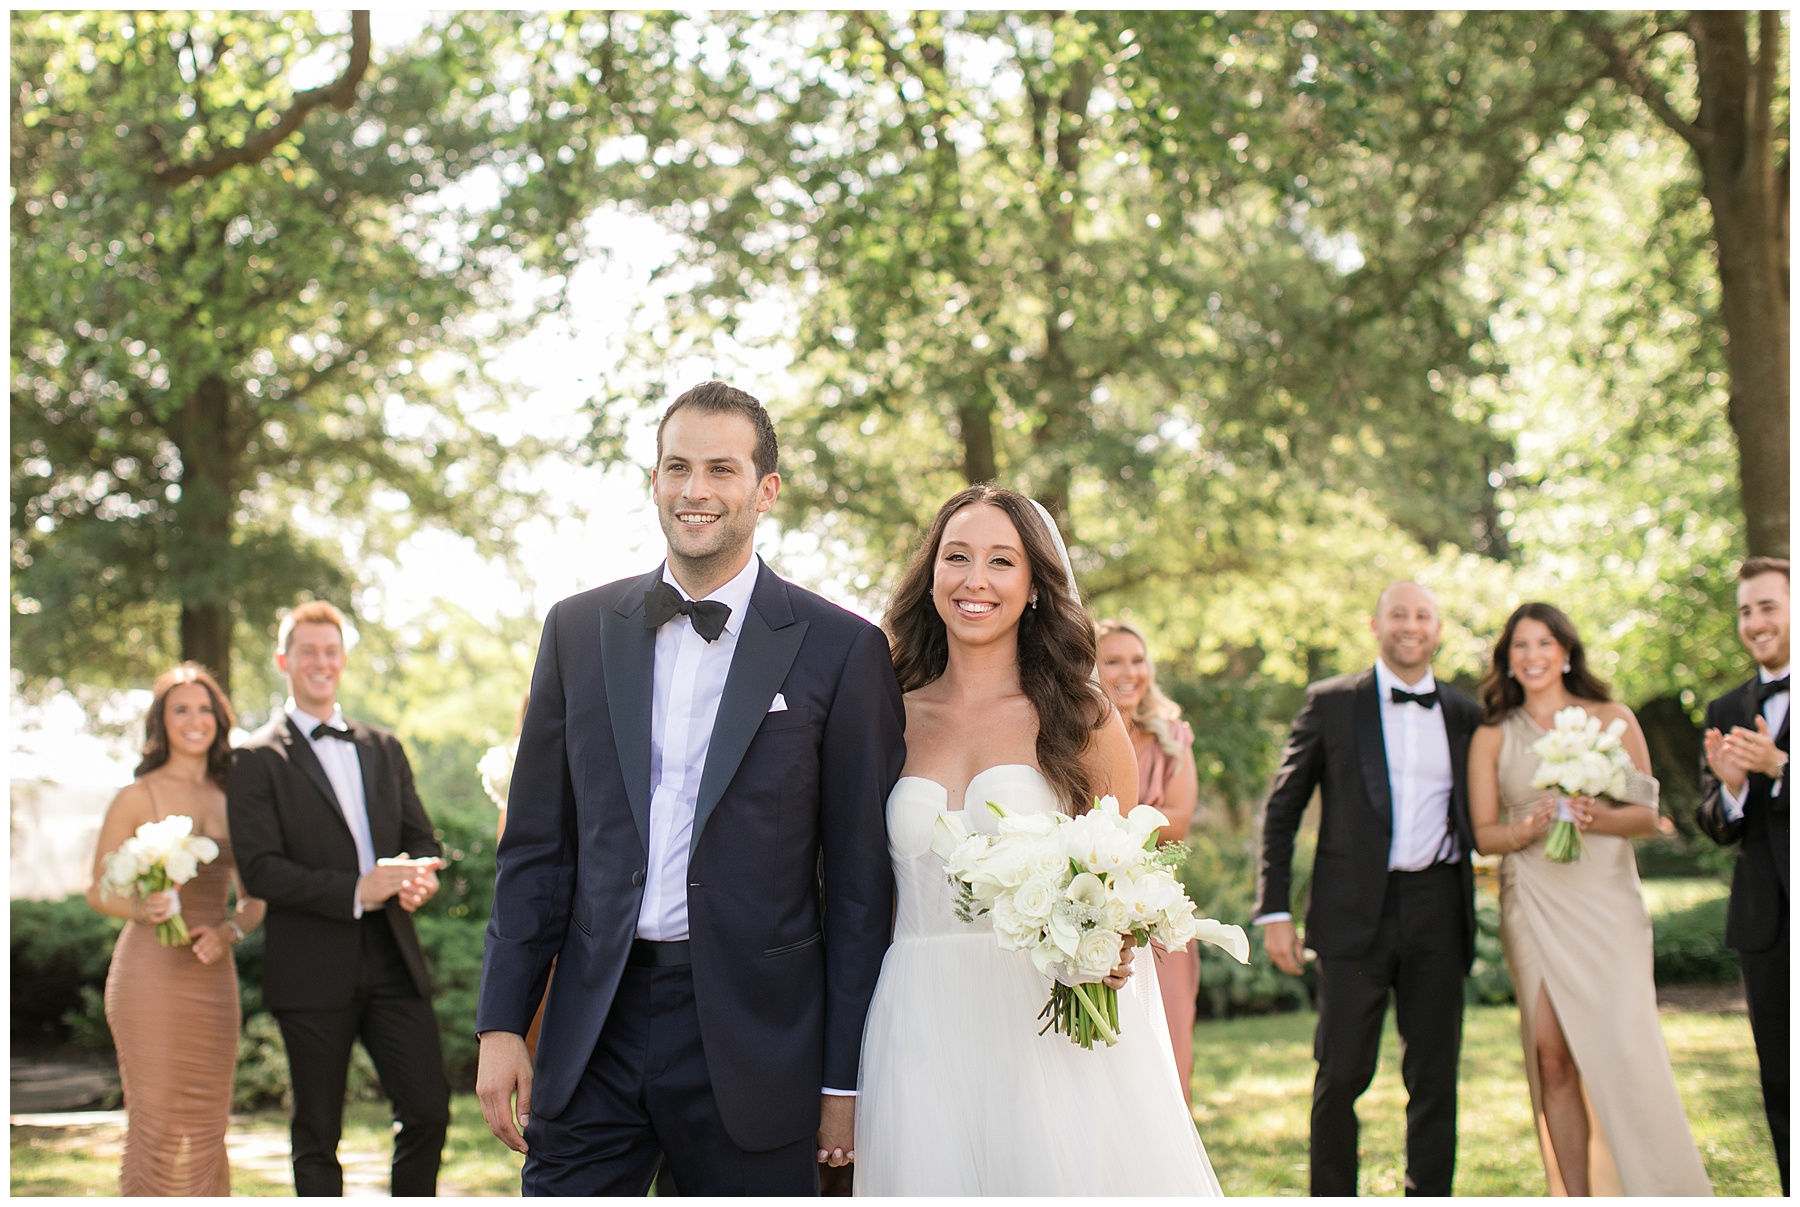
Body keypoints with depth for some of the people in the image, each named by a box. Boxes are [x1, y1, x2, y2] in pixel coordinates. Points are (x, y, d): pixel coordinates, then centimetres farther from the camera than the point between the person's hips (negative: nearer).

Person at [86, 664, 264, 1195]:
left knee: (205, 1125, 7)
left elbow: (254, 897, 14)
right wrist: (141, 909, -20)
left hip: (212, 977, 4)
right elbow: (98, 890, 0)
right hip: (150, 974, -4)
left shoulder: (232, 801, 10)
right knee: (157, 1120, -6)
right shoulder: (137, 798, -1)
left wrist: (229, 930, -7)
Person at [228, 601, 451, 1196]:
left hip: (392, 958, 4)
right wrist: (356, 890, -18)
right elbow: (260, 869, -10)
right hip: (314, 969, -4)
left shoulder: (384, 748, 17)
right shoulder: (258, 759, -1)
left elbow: (423, 840, 15)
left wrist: (417, 876, -10)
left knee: (429, 1109, -1)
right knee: (318, 1134, 5)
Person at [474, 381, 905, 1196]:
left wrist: (846, 1077, -3)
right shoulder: (578, 630, 8)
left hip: (750, 1032, -2)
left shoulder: (841, 650, -2)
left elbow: (860, 878, -1)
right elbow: (536, 845, 10)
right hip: (593, 1033, 2)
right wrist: (501, 1025, 3)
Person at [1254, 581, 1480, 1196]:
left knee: (1434, 1075, 7)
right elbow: (1281, 809, 4)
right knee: (1341, 1075, -1)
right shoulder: (1330, 703, 3)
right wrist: (1274, 910, -3)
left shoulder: (1464, 714, 12)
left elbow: (1479, 815, 18)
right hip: (1357, 909, -3)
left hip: (1438, 909, 3)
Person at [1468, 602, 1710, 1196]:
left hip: (1605, 899, -1)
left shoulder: (1612, 719, 8)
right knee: (1552, 1057, -4)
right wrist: (1529, 828, -14)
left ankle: (1666, 1190, -4)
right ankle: (1577, 1197, 2)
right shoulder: (1492, 737, 10)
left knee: (1624, 1046, -13)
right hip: (1532, 905, 1)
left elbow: (1647, 815, 5)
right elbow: (1483, 833, 7)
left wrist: (1596, 817, -15)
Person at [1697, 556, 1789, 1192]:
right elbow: (1716, 828, 8)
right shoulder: (1726, 712, 12)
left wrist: (1777, 766, -25)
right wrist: (1729, 787, -13)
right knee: (1780, 1085, 9)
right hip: (1765, 921, 5)